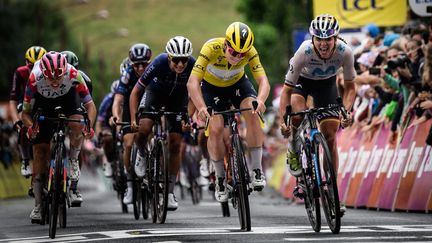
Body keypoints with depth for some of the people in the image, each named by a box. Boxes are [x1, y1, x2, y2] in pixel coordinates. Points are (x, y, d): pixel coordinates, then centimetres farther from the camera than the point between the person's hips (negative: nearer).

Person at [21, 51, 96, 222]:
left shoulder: (73, 75, -35)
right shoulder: (35, 79, -35)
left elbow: (90, 105, -30)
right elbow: (26, 112, -25)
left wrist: (89, 125, -48)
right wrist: (30, 126, -46)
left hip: (68, 98, 0)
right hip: (43, 102, 0)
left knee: (77, 124, -34)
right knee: (40, 149, -6)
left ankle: (73, 161, -6)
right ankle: (38, 205, 1)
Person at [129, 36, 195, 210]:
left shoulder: (193, 66, -31)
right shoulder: (159, 63, -35)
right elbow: (136, 91, -26)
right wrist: (133, 119, -34)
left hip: (178, 98, 1)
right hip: (155, 92, -1)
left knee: (175, 144, -4)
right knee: (143, 129, -27)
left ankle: (170, 192, 6)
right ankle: (142, 154, 7)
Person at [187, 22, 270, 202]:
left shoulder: (250, 52, -29)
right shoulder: (211, 48, -36)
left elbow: (263, 81, -35)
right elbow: (193, 82, -41)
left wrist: (260, 101, -57)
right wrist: (201, 108, -57)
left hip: (238, 83, 1)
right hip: (212, 86, -1)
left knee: (253, 114, -25)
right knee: (215, 129, -18)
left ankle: (257, 170, -16)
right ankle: (220, 179, 2)